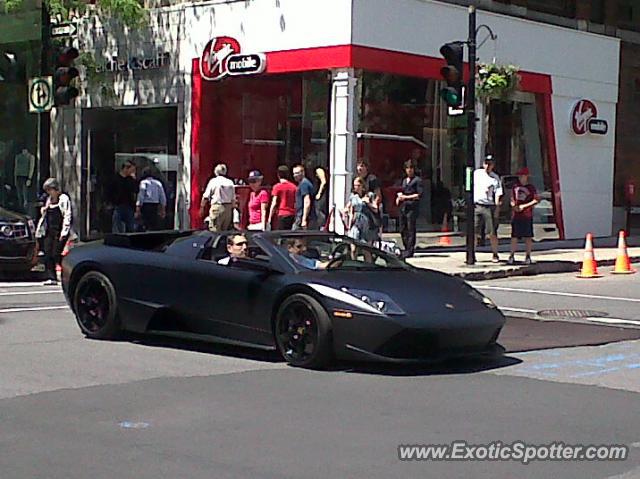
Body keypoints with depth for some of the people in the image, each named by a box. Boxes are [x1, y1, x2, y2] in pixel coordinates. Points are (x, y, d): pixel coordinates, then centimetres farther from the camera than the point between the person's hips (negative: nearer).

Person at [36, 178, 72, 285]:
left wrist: (64, 232, -15)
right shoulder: (49, 200, 19)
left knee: (56, 254, -10)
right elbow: (44, 216, 25)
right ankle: (51, 277, 0)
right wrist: (39, 230, 17)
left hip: (59, 232, -7)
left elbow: (67, 216, -9)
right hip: (49, 231, 7)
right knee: (47, 254, -1)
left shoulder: (64, 199, -4)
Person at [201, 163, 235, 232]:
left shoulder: (213, 181, -3)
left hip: (217, 207, -4)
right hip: (228, 208, 5)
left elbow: (206, 197, -4)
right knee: (225, 230, 10)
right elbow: (233, 198, 10)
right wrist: (231, 207, 22)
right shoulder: (230, 182, 8)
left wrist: (202, 207, 6)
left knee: (214, 230, -6)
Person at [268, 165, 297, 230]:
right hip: (292, 215, 4)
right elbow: (296, 204, 7)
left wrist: (270, 217, -1)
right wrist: (295, 216, 14)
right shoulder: (293, 187, 6)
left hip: (281, 215, -4)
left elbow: (274, 204, -7)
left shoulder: (277, 187, -5)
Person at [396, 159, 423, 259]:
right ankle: (406, 249, 15)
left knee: (411, 229, -8)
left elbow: (419, 195, -8)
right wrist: (399, 197, 8)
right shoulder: (404, 180, 21)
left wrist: (406, 197, -10)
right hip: (403, 207, 7)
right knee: (402, 229, 6)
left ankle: (410, 250, -7)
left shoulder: (417, 180, -1)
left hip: (412, 207, -7)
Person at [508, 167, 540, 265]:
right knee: (514, 236, 2)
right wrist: (514, 206, -4)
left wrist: (524, 206, -13)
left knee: (528, 237, 1)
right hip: (516, 215, 3)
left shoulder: (531, 188, 0)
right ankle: (512, 256, 7)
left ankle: (528, 257, 7)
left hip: (527, 215, -3)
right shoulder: (515, 187, 12)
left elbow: (536, 200, -7)